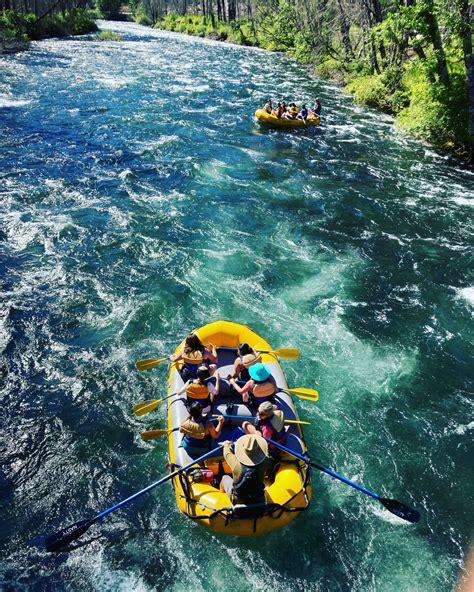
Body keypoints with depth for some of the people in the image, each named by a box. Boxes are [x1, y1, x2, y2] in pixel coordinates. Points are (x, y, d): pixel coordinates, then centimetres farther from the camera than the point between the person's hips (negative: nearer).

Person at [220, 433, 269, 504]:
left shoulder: (236, 464, -27)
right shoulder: (263, 463, -25)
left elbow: (227, 453, -5)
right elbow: (265, 452, -2)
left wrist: (226, 444, 17)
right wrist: (258, 435, 14)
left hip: (237, 501, 0)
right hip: (259, 500, 1)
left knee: (225, 478, 24)